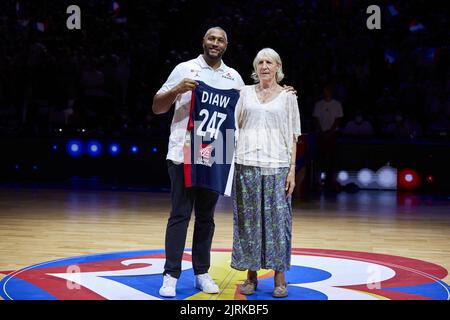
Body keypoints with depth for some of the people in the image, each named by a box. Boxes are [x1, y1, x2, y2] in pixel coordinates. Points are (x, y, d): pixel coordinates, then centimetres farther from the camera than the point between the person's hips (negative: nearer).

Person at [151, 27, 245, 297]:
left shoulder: (234, 77, 12)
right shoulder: (185, 69, 2)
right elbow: (157, 108, 1)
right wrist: (177, 90, -16)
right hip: (184, 153, -3)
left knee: (206, 216, 8)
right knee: (180, 215, -3)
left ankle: (202, 272, 15)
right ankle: (171, 275, 1)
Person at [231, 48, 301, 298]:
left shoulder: (287, 96, 8)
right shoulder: (245, 93, 12)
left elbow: (293, 136, 6)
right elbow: (234, 125, 13)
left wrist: (292, 170, -2)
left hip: (277, 166, -1)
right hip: (247, 164, 1)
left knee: (277, 219, -3)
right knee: (248, 219, 3)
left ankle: (279, 277, 5)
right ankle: (251, 275, 11)